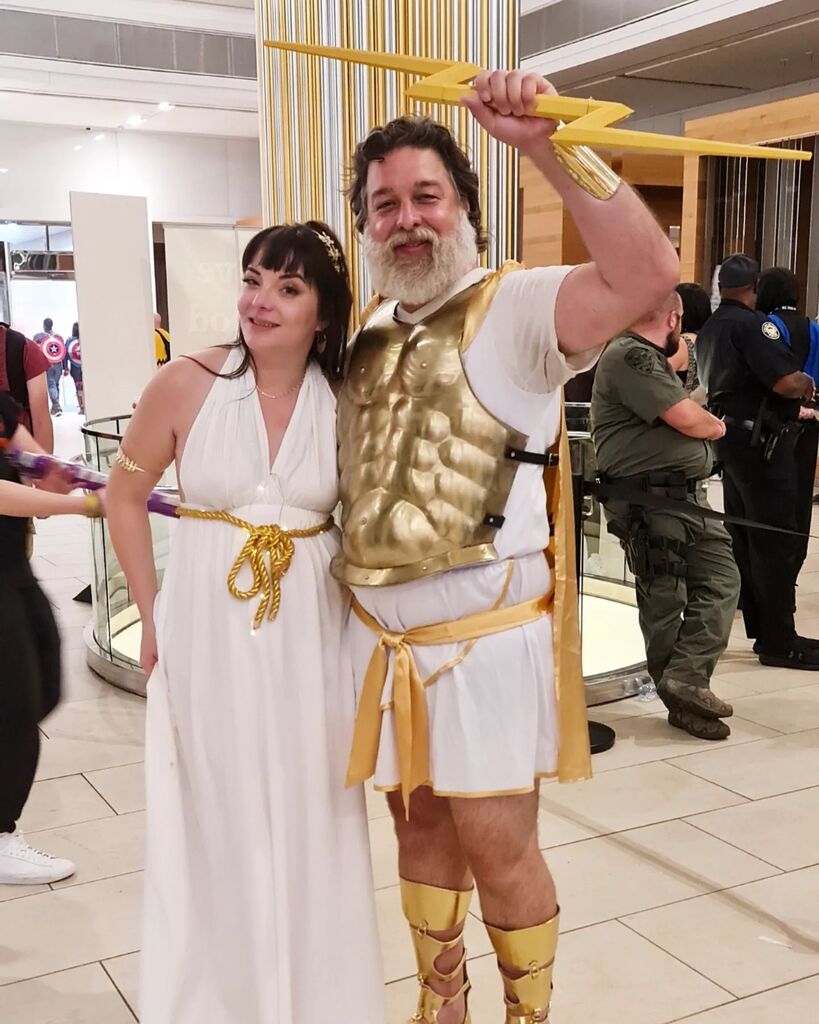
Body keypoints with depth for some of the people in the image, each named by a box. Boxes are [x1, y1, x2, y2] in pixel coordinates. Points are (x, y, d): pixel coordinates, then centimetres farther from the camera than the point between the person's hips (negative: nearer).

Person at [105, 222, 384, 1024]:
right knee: (216, 821, 12)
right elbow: (126, 496, 2)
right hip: (206, 633, -1)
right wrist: (152, 615, 0)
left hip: (310, 637, 1)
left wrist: (365, 607, -3)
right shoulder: (185, 385, -9)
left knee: (308, 822, 12)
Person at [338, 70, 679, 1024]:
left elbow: (649, 271, -31)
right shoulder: (367, 336, 10)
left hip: (487, 635, -6)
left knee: (498, 848, 3)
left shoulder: (512, 309, -12)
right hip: (381, 635, 6)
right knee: (420, 824, 18)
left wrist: (548, 144, -32)